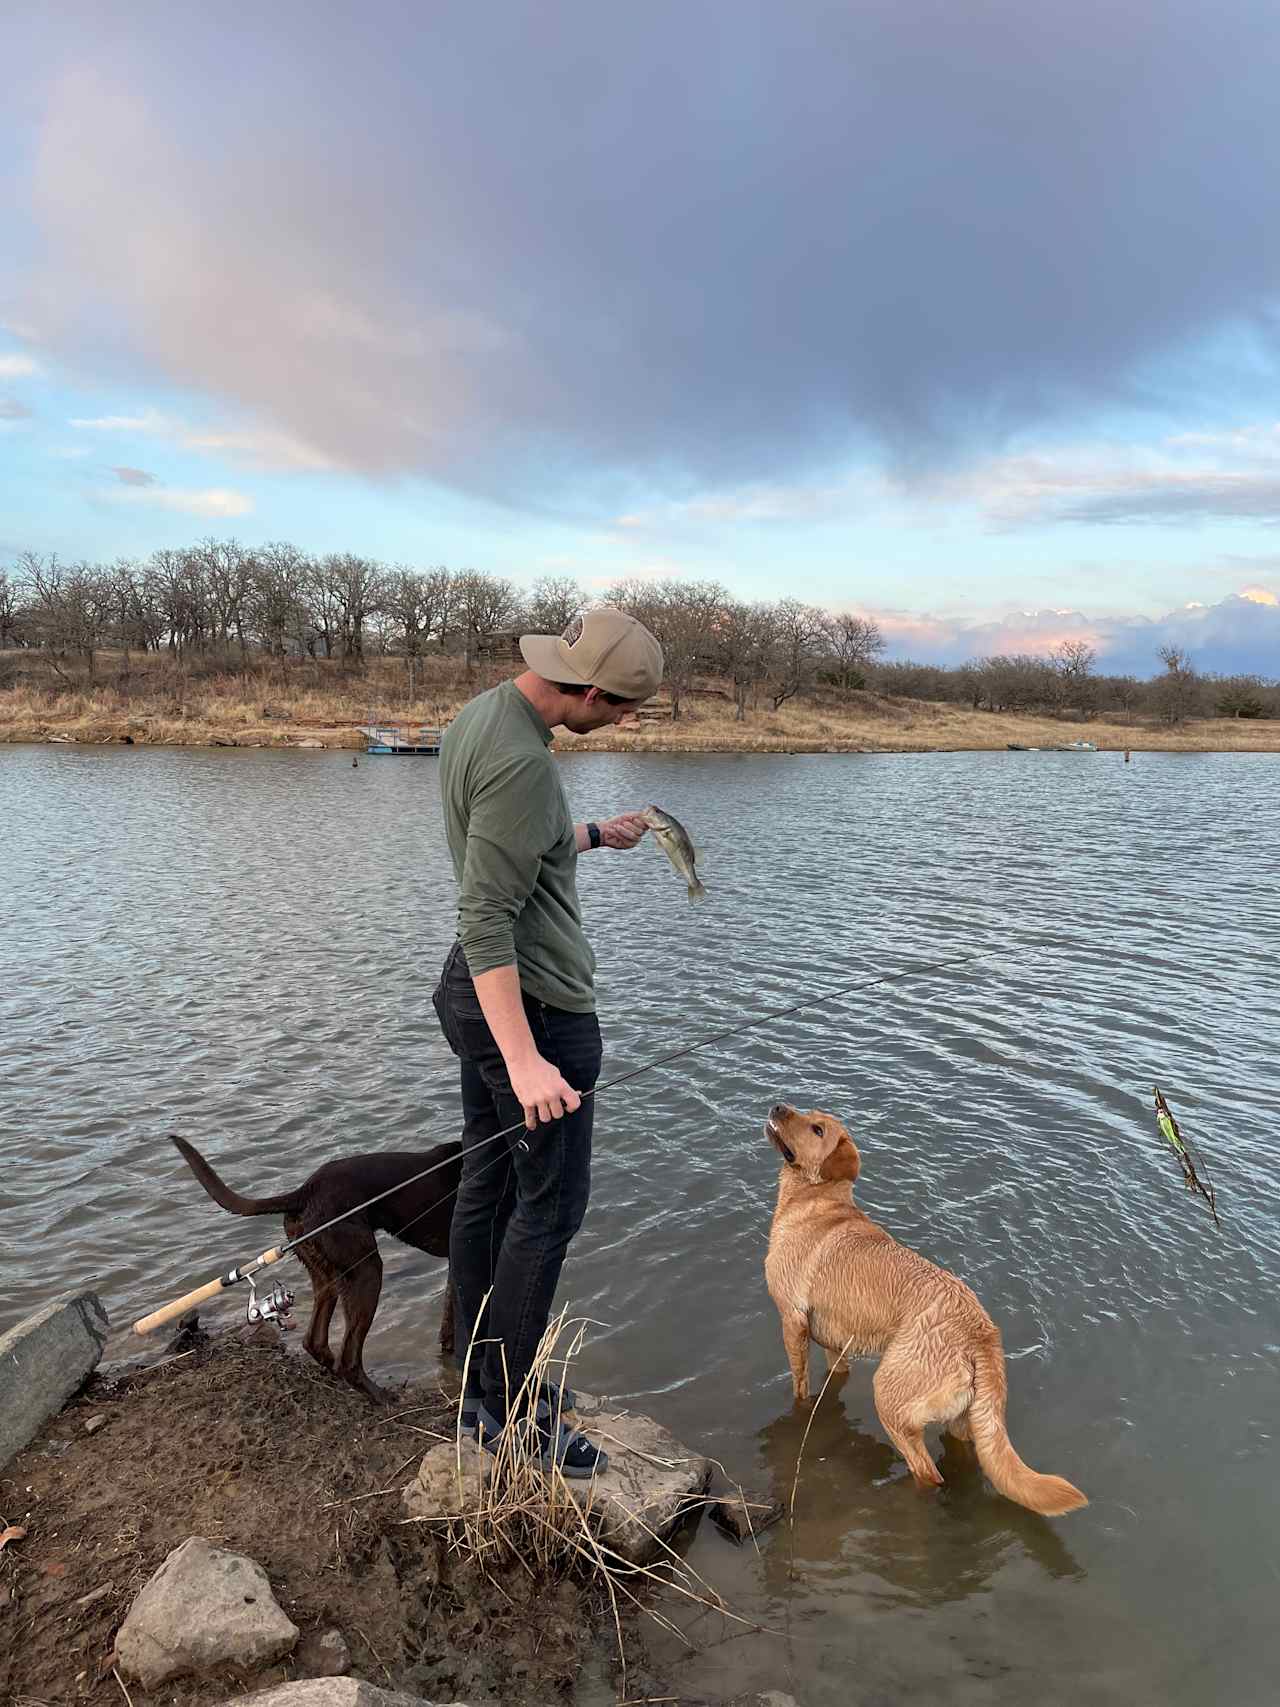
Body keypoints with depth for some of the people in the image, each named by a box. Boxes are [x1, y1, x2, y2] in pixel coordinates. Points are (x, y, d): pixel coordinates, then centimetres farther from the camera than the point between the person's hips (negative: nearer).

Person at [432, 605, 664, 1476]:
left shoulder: (479, 716, 6)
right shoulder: (522, 761, -25)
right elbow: (487, 917, -28)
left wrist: (595, 835, 29)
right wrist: (525, 1062, -30)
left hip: (480, 994, 10)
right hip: (537, 1006, -10)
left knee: (487, 1189, 16)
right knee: (550, 1204, 3)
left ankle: (486, 1382, 31)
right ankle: (510, 1407, 16)